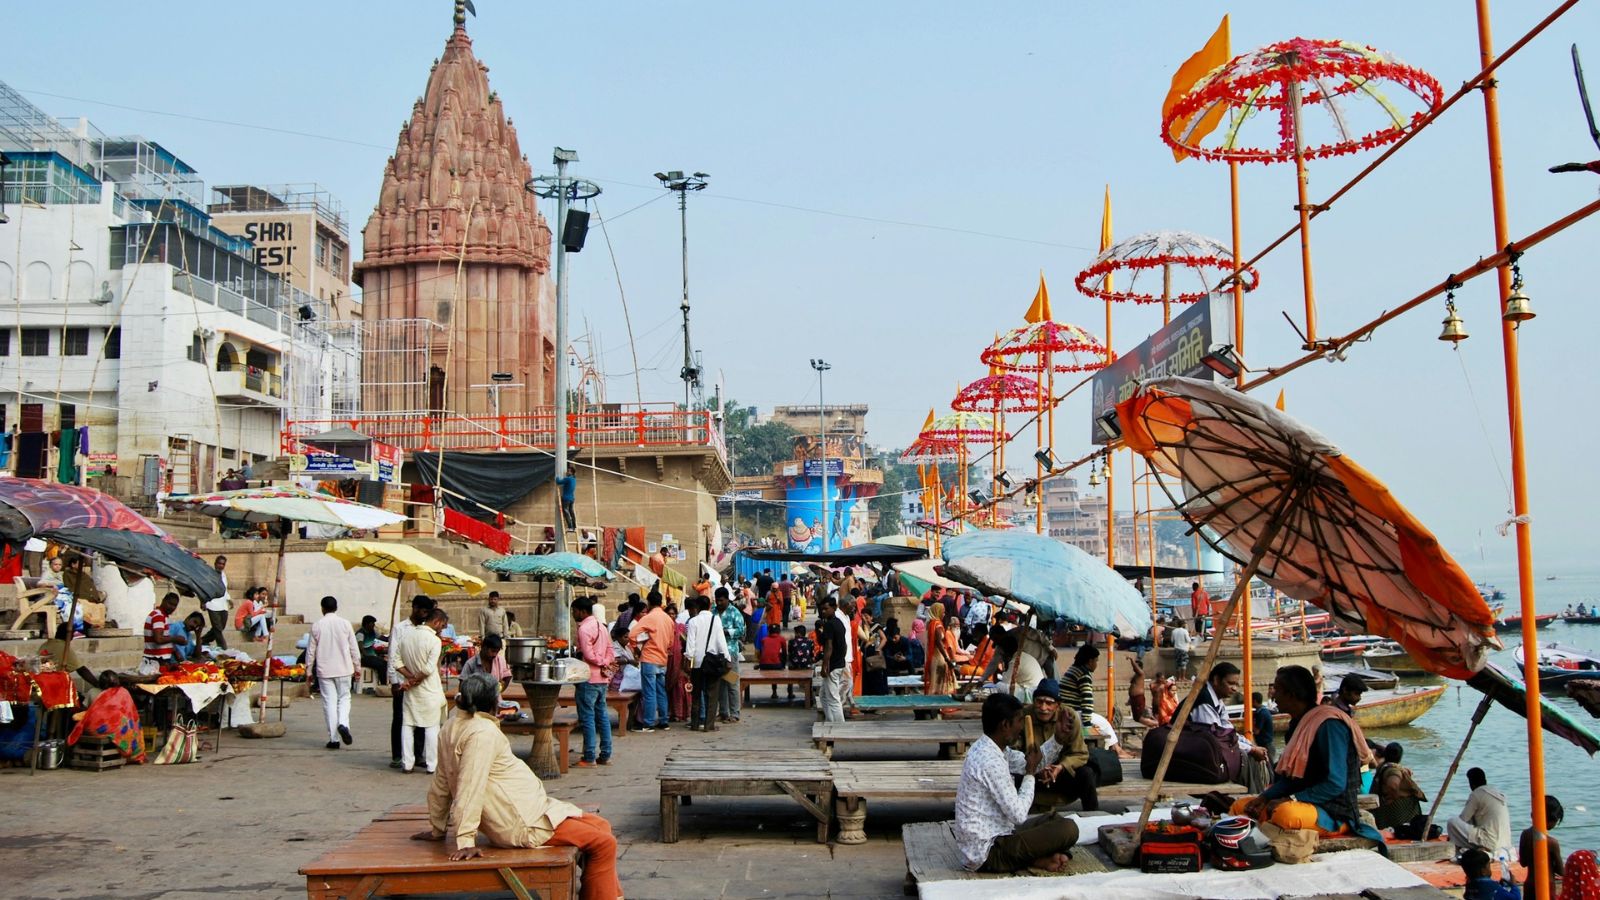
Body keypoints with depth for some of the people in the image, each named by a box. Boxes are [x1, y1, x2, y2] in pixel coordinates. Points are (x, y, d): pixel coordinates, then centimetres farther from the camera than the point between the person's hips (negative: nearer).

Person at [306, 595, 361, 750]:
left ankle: (333, 739, 4)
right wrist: (357, 666, 12)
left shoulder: (317, 626, -3)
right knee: (344, 698, 12)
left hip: (324, 670, 0)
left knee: (329, 702, 4)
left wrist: (308, 670, 13)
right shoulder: (345, 623, -2)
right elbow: (354, 647, 1)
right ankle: (343, 724, -15)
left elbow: (311, 650, 2)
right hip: (343, 668, 0)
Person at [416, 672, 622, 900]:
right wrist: (465, 842, -25)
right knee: (603, 843, -10)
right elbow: (471, 788, -26)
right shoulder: (483, 732, -20)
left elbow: (441, 783, 16)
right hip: (524, 825, -11)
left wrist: (438, 829, 24)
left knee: (601, 826, 15)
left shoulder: (453, 728, 9)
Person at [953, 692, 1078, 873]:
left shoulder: (984, 747, 6)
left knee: (1052, 818, 23)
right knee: (1068, 829, -15)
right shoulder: (991, 761, -25)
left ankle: (1037, 857, 2)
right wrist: (1030, 773, -10)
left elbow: (1028, 764, 19)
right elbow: (1019, 815, -23)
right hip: (986, 854, -10)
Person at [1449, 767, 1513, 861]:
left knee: (1452, 822, -7)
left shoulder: (1476, 794, -6)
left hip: (1490, 842, -8)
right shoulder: (1498, 793, 16)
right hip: (1505, 844, 8)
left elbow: (1462, 819, -3)